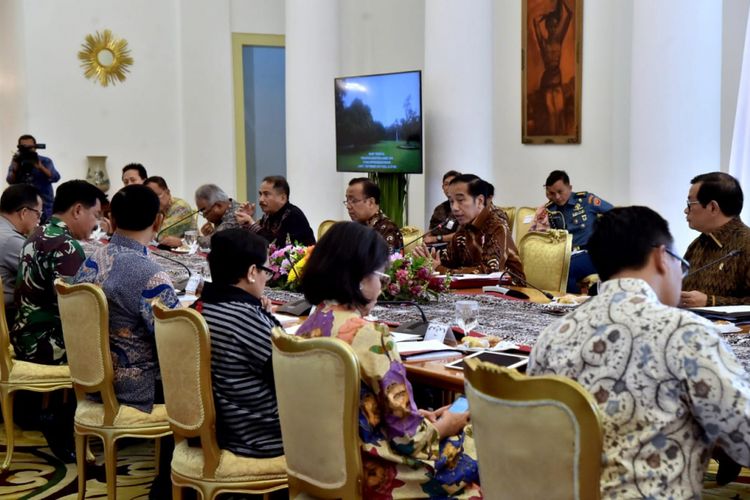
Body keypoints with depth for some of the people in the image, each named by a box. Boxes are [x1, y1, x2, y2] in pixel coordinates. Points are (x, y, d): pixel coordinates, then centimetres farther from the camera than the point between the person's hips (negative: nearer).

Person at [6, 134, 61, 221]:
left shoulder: (45, 161, 1)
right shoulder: (16, 161, 7)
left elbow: (55, 178, -15)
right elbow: (10, 181, -4)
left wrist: (40, 167, -28)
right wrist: (15, 168, -23)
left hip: (45, 207, -1)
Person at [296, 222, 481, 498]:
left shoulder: (309, 327, 1)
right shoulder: (368, 335, -23)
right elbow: (407, 437, -19)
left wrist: (419, 416, 9)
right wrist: (442, 426, 1)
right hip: (369, 472, -8)